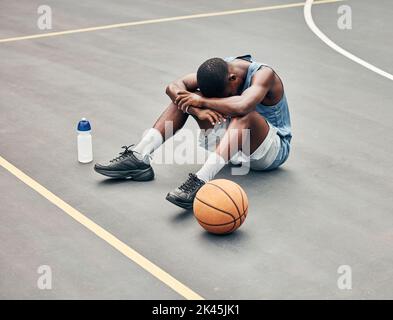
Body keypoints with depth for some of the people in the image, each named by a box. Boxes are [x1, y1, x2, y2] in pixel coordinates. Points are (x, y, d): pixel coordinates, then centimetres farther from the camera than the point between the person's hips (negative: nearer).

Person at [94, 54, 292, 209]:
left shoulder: (263, 74, -27)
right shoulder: (218, 69, -9)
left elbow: (242, 106, -47)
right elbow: (173, 87, -16)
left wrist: (203, 101, -34)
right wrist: (197, 109, -33)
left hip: (274, 149, -6)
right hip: (236, 136, 6)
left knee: (244, 115, -41)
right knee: (186, 96, -9)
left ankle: (201, 181, -55)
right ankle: (139, 157, -18)